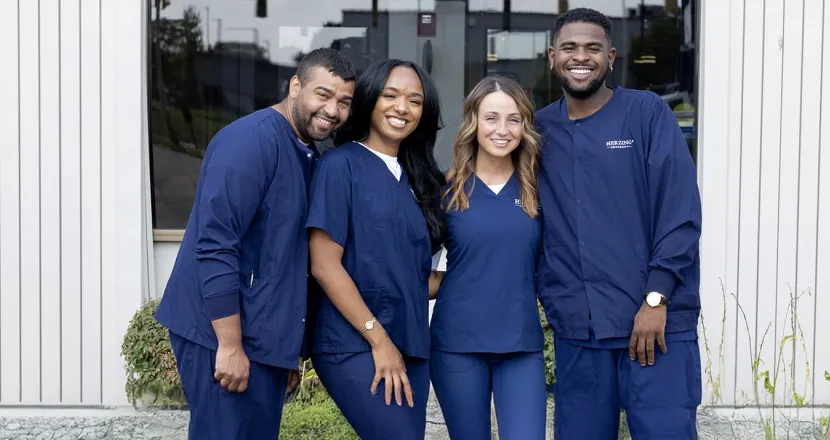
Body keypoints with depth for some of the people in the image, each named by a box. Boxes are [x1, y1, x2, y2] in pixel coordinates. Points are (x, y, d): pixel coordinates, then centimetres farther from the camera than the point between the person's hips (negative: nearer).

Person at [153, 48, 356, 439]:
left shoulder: (307, 155, 12)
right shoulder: (253, 140, -15)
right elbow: (215, 245, -22)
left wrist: (288, 349, 19)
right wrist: (230, 345, -23)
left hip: (264, 337, 9)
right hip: (222, 334, -9)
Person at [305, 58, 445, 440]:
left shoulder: (416, 176, 13)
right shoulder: (341, 165, -6)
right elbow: (324, 265, -12)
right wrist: (378, 339, -13)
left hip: (411, 344, 7)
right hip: (356, 346, -7)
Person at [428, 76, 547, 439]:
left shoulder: (537, 188, 4)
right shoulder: (448, 188, -1)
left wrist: (514, 285, -2)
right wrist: (462, 283, -4)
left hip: (522, 344, 1)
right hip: (458, 342, -1)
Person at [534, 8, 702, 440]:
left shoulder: (648, 113, 0)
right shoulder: (539, 129, 10)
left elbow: (680, 213, -7)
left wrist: (656, 299, -13)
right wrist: (549, 298, 3)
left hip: (657, 320, -3)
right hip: (574, 326, 3)